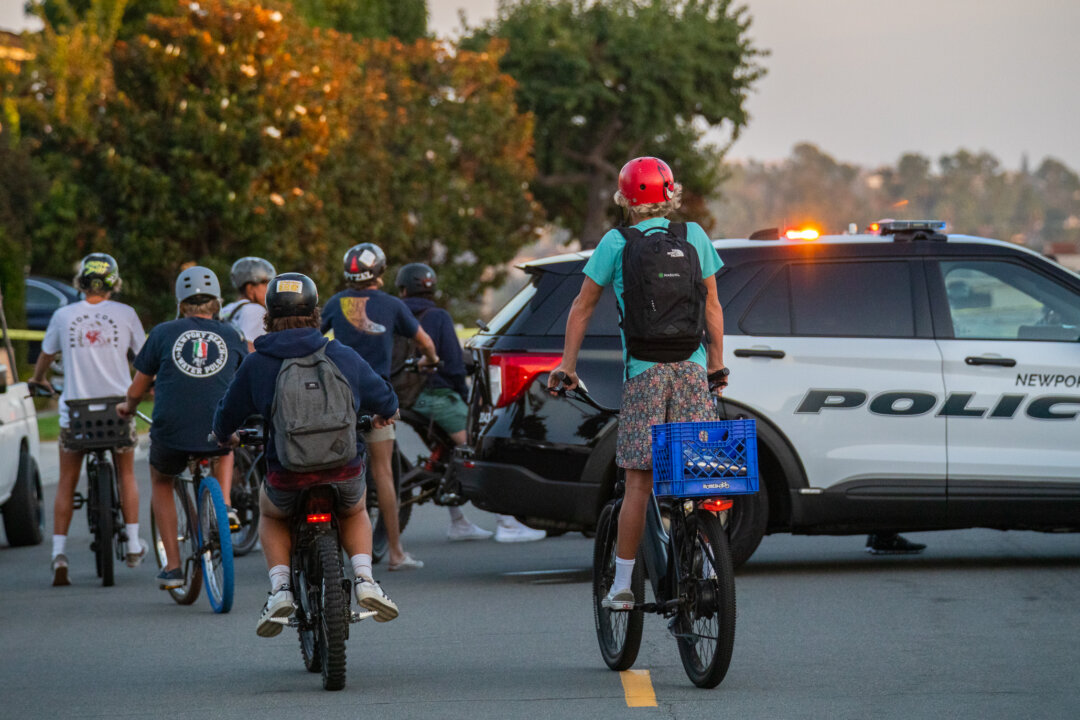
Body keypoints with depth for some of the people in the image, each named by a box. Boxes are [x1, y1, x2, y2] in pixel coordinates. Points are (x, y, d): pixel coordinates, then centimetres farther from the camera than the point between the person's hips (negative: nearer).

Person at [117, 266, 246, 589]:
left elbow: (138, 388, 11)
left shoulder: (164, 333, 4)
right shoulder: (232, 336, 8)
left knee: (161, 483, 28)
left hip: (171, 432, -1)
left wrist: (128, 406, 34)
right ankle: (223, 506, 20)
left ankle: (172, 566, 19)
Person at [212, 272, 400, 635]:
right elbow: (385, 401, 17)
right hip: (345, 470, 1)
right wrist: (385, 415, 41)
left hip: (287, 475, -1)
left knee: (270, 516, 32)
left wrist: (224, 435, 37)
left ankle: (280, 587, 10)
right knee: (354, 512, 34)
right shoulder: (343, 356, 5)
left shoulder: (255, 364, 1)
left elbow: (227, 415, 12)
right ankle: (364, 580, 11)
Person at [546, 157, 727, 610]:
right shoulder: (694, 238, 7)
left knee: (639, 484, -2)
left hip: (644, 373, -2)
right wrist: (717, 365, 17)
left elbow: (583, 307, 6)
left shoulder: (617, 243, 1)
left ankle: (622, 585, -1)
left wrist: (567, 364, 14)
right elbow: (712, 306, 10)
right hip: (692, 369, 2)